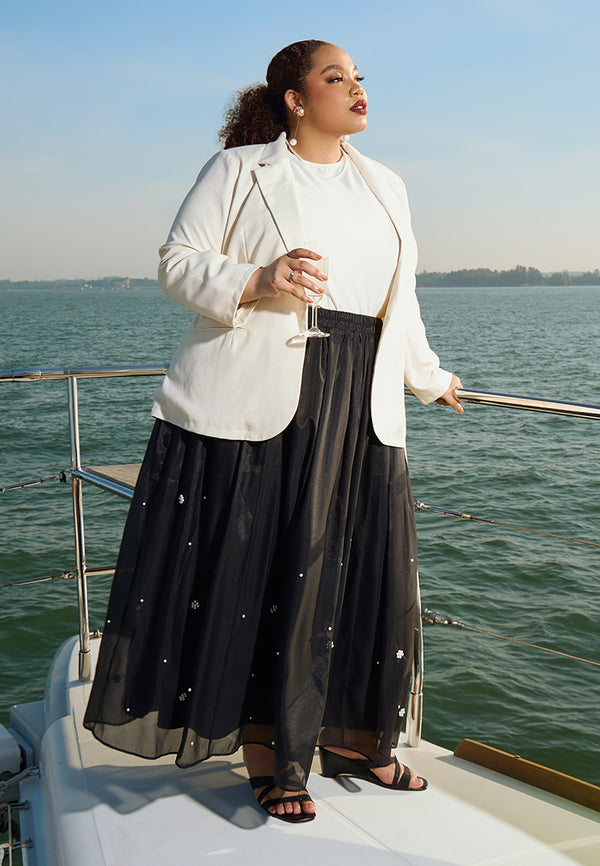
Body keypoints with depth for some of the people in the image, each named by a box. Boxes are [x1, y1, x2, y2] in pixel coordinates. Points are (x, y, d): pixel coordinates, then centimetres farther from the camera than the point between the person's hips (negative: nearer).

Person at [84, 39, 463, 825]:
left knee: (363, 574, 7)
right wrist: (258, 280, -18)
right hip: (259, 403, -5)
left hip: (359, 412, 6)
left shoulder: (386, 187, 20)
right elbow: (178, 262, -2)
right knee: (261, 574, -1)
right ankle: (272, 758, 14)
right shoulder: (240, 169, 4)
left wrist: (428, 376, 33)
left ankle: (351, 739, 25)